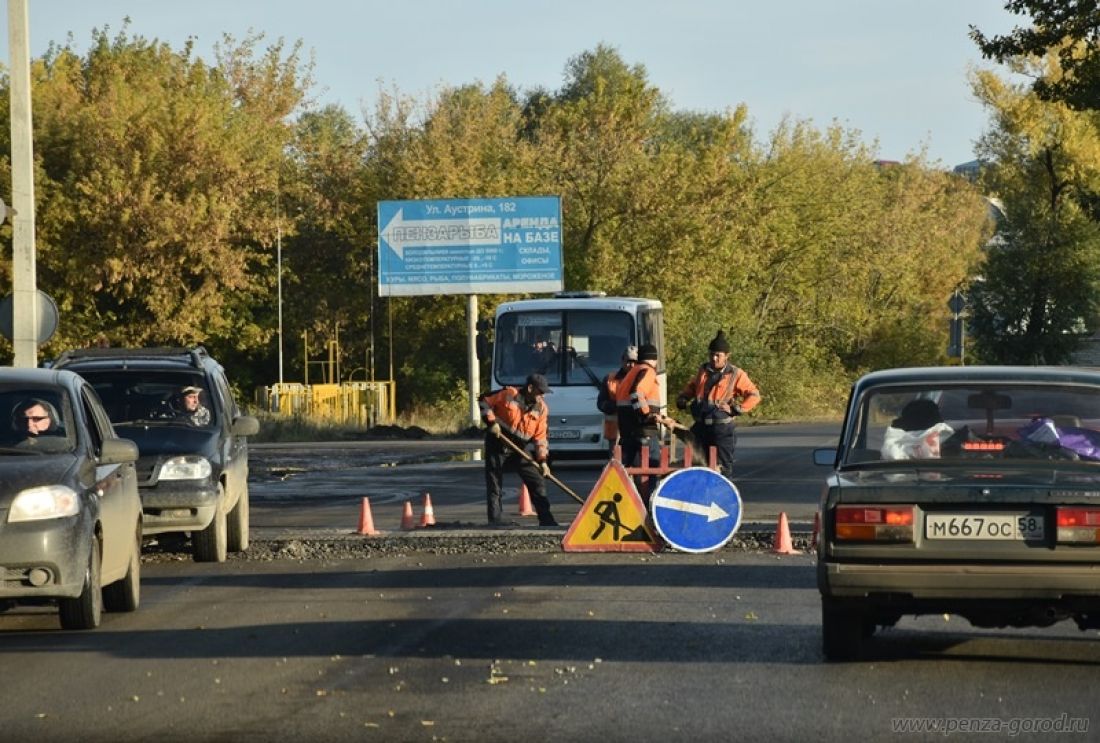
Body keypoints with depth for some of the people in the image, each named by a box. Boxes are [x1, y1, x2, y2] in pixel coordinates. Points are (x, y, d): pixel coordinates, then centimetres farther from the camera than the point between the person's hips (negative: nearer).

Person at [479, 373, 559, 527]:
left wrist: (542, 460, -9)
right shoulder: (508, 395, -14)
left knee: (537, 483, -2)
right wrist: (491, 421, -16)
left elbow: (540, 436, -1)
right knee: (493, 486, 0)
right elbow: (484, 402, -4)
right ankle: (496, 522, 8)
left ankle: (546, 521, 4)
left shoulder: (541, 408, -3)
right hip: (497, 447, -3)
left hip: (520, 450, 3)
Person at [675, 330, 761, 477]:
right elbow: (691, 386, 30)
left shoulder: (735, 375, -5)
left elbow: (754, 395, -6)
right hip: (701, 427, 5)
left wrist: (736, 409, -13)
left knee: (723, 467, -2)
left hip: (722, 428, -5)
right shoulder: (703, 371, 11)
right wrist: (683, 398, 12)